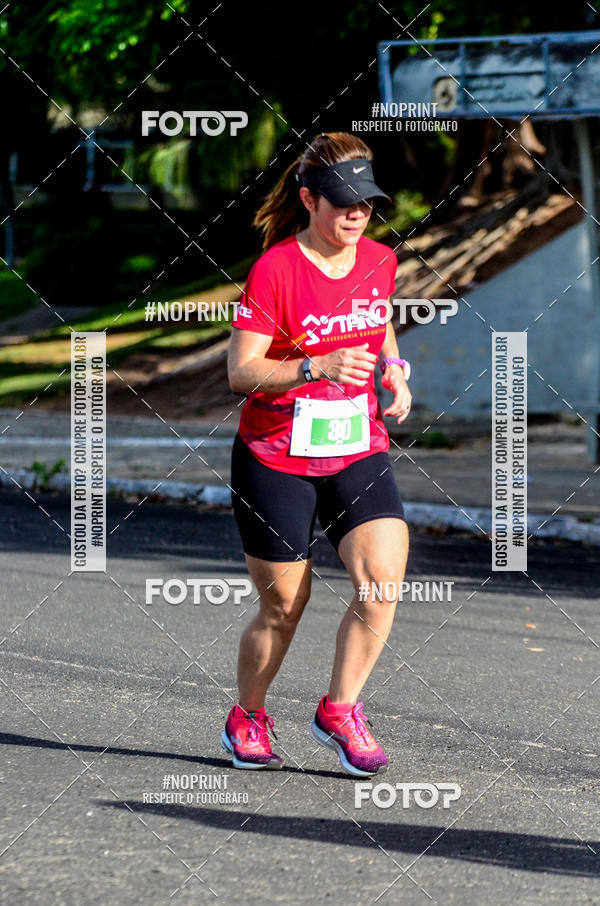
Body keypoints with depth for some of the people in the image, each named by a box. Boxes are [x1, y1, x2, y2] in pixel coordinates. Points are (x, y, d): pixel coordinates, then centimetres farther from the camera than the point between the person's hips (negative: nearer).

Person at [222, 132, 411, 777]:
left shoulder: (379, 261, 3)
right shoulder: (275, 270, -15)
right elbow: (240, 372, -18)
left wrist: (393, 371, 4)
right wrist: (316, 367, -33)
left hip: (359, 451, 4)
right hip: (276, 458, -4)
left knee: (383, 579, -16)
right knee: (283, 606, 3)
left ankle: (339, 711, 2)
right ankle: (247, 719, 28)